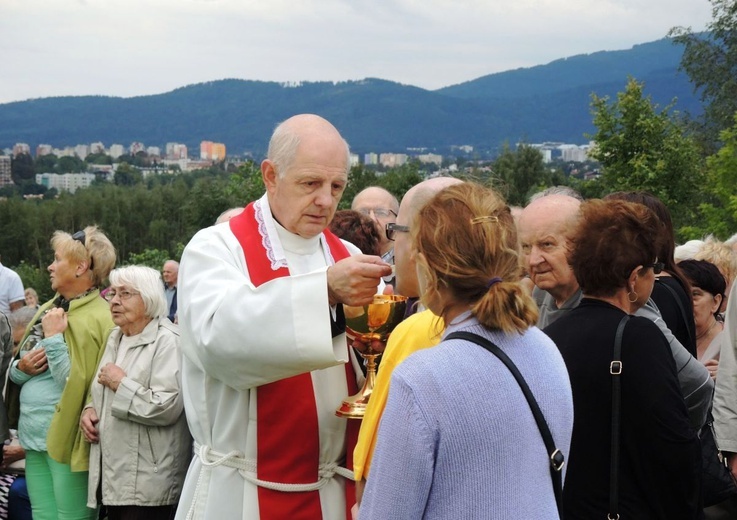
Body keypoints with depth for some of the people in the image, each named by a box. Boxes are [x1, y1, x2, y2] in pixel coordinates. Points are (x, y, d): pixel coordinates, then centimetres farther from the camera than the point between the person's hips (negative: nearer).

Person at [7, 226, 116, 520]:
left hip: (66, 440, -8)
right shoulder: (49, 309, 12)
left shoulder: (98, 318, -14)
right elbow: (15, 371, 18)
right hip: (35, 438, 8)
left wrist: (53, 338, -19)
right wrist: (20, 368, -4)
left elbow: (77, 385, -20)